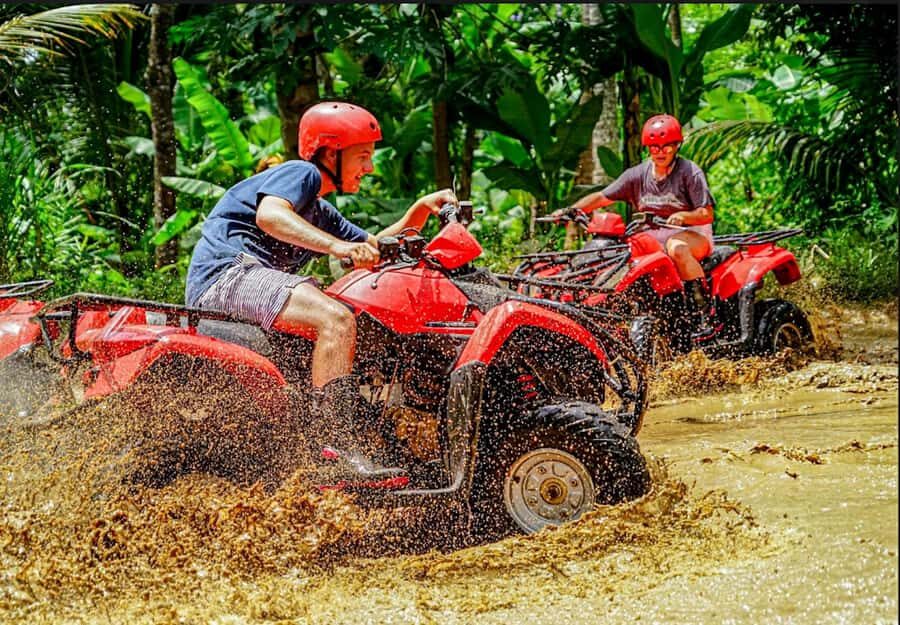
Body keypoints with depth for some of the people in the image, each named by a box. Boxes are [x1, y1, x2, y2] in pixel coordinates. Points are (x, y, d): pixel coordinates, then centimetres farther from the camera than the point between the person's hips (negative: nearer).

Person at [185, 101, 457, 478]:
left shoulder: (320, 212, 28)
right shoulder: (301, 173, -2)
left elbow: (376, 248, 29)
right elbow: (269, 215, -23)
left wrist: (421, 209, 15)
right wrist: (337, 246, -34)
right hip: (228, 271, -11)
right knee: (336, 320, -29)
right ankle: (345, 453, -36)